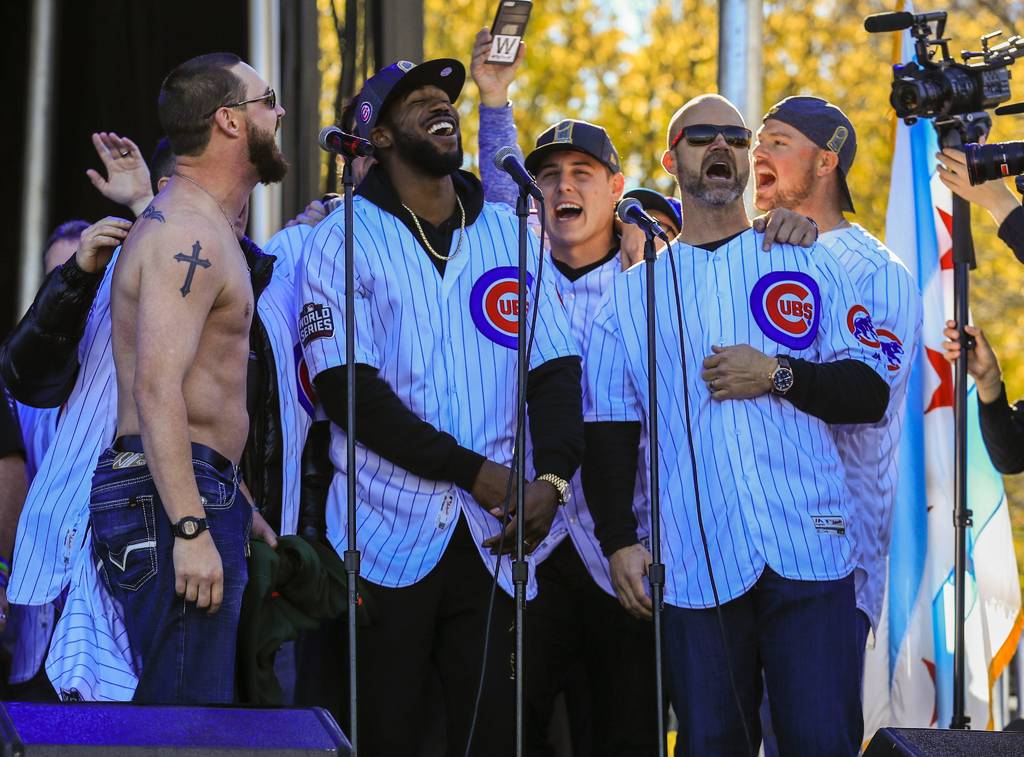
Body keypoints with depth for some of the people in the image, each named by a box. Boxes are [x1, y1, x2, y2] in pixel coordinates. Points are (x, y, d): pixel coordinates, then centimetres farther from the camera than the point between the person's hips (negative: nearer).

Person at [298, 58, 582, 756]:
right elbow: (346, 388, -9)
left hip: (492, 539, 3)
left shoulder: (508, 234, 14)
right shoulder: (346, 239, 1)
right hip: (388, 535, -3)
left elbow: (556, 369, 10)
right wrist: (472, 471, -13)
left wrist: (553, 476, -9)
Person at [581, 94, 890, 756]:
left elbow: (870, 393, 8)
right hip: (698, 566, 1)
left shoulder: (808, 266, 13)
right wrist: (621, 539, 3)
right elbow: (608, 426, 12)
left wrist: (778, 375, -7)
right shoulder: (634, 291, 15)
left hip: (810, 549, -1)